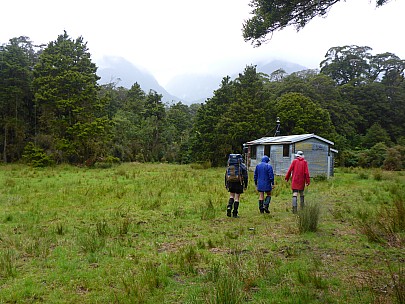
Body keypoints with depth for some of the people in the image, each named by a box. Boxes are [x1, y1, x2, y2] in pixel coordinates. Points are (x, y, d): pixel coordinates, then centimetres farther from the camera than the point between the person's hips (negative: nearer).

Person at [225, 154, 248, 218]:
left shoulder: (229, 165, 10)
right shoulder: (243, 166, -1)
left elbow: (226, 175, 10)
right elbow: (245, 177, -5)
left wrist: (226, 184, 15)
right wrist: (245, 186, 1)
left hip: (231, 183, 3)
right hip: (238, 184, -3)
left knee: (231, 196, 19)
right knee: (237, 198, 4)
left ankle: (229, 207, -5)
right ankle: (235, 213, 5)